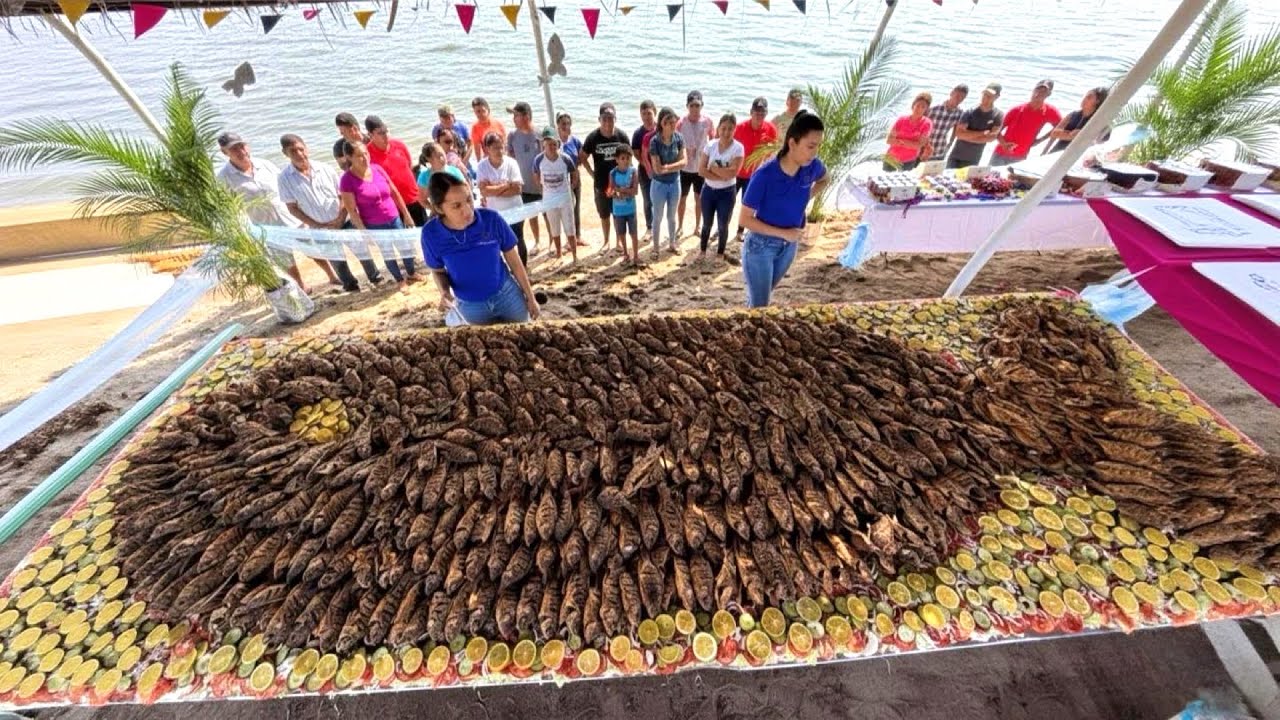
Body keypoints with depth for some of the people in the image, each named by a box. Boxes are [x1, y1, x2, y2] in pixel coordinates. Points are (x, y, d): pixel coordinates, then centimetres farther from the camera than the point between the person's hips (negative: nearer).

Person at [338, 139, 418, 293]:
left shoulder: (377, 169, -4)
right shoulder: (347, 180, -15)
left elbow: (395, 192, 5)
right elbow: (351, 211, -13)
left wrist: (406, 214, 6)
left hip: (394, 218, 4)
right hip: (374, 226, -4)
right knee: (388, 253, 10)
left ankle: (411, 274, 35)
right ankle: (401, 280, 28)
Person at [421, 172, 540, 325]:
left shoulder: (492, 219, -20)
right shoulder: (431, 234, -18)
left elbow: (513, 259, -8)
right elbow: (438, 271, 0)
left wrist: (530, 296, -1)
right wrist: (444, 292, -23)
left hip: (507, 294, 0)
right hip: (470, 307, 1)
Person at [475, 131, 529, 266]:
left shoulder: (511, 163, -11)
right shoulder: (481, 166, -9)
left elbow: (517, 189, -19)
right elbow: (484, 190, -18)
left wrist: (494, 191, -19)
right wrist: (506, 185, -18)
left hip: (514, 210, -1)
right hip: (493, 213, 1)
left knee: (518, 241, 13)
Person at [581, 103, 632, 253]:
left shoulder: (622, 136, -8)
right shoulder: (593, 137, -10)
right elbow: (583, 157, 2)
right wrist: (592, 174, -2)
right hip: (601, 184, 0)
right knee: (604, 215, 13)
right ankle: (606, 241, 31)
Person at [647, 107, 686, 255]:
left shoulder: (679, 138, -7)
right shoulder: (654, 141, -18)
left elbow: (684, 161, -11)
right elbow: (657, 168, -22)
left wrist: (666, 167, -21)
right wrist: (675, 166, -14)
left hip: (675, 183, 3)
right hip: (659, 184, -3)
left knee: (672, 216, 17)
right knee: (658, 217, 9)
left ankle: (672, 242, 34)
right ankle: (656, 247, 23)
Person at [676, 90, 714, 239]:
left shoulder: (707, 122, -7)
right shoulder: (681, 123, -12)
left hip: (702, 166, 1)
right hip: (684, 167, -1)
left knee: (699, 198, 13)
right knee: (682, 198, 10)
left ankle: (697, 226, 28)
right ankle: (680, 226, 25)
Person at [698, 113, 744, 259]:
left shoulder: (738, 148, -12)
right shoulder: (710, 144, -4)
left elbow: (732, 173, -22)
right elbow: (701, 169, -11)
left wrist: (712, 167, -15)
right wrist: (722, 175, -19)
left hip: (727, 193, -2)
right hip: (708, 190, 3)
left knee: (723, 226, 9)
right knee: (706, 224, 15)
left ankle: (720, 253, 28)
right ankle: (703, 251, 33)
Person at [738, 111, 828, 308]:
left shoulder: (813, 167, -8)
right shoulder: (765, 174, -24)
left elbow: (823, 180, 17)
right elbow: (744, 219, -20)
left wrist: (804, 199, 0)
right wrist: (783, 233, -21)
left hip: (789, 246, 5)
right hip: (760, 245, -5)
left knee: (762, 295, 23)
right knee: (760, 305, -1)